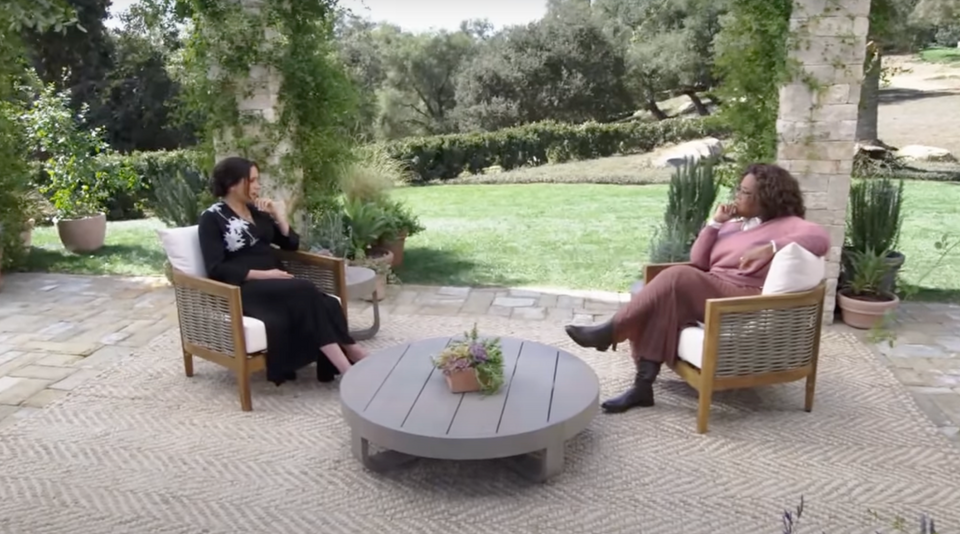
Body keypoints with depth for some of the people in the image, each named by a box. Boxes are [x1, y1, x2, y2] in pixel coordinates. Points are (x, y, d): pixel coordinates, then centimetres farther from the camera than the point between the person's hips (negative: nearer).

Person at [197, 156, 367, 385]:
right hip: (245, 288, -6)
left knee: (326, 304, -24)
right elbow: (216, 269, -12)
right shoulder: (212, 218, -1)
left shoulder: (257, 211, 18)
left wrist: (277, 214, 3)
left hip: (276, 283, 7)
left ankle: (343, 366, -30)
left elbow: (292, 243, 17)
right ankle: (350, 362, -32)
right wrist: (263, 274, -19)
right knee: (305, 291, -32)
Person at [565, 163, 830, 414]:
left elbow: (821, 239, -18)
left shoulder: (786, 224, 3)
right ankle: (643, 384, -26)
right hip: (709, 292, 8)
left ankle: (610, 331, -25)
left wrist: (770, 247, -27)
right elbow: (698, 262, 15)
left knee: (677, 278, -29)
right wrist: (715, 223, 5)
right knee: (659, 306, -21)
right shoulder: (734, 224, 24)